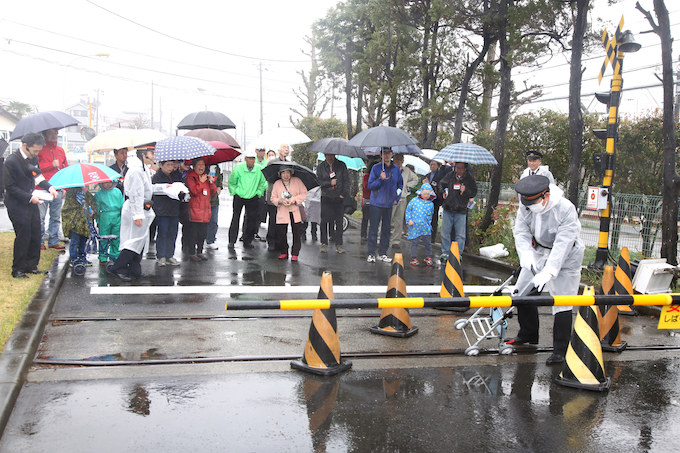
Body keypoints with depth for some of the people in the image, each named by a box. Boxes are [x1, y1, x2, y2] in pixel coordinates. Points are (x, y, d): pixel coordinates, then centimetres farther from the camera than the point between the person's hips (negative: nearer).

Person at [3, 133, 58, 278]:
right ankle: (17, 270, 8)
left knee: (36, 235, 8)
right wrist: (30, 197, -21)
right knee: (23, 236, -5)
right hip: (17, 205, -7)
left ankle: (31, 266, 20)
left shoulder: (32, 158, 6)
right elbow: (10, 187, -15)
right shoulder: (11, 161, -16)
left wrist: (49, 187, -1)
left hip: (31, 203, 7)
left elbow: (38, 176, 18)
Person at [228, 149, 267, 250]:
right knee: (235, 219, -4)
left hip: (252, 198, 2)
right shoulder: (238, 168, -10)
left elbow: (262, 183, 12)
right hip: (239, 197, -2)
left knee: (253, 220, 2)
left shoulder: (259, 169, -5)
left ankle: (247, 241, 15)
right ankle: (231, 241, 5)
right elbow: (231, 182, 4)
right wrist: (234, 192, 2)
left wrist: (259, 192, 7)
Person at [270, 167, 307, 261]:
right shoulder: (276, 184, 8)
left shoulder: (297, 181, 5)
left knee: (296, 234, -2)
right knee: (281, 234, 0)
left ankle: (294, 254, 6)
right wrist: (280, 201, -12)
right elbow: (273, 198, 9)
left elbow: (304, 193, 3)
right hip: (282, 213, 1)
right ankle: (283, 252, 17)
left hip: (295, 212, -1)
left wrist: (294, 199, -11)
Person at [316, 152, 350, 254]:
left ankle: (338, 244, 5)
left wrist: (344, 194, -5)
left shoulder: (341, 165, 6)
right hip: (326, 197, 0)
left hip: (339, 197, 0)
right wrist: (330, 182, -14)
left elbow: (346, 180, 5)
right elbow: (319, 181, 0)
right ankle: (324, 243, 3)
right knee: (325, 221, -4)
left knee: (339, 221, 0)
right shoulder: (320, 166, 8)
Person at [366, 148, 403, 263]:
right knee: (373, 229, -4)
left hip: (389, 204, 4)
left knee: (386, 229, 8)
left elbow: (400, 185, 20)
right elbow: (370, 185, -7)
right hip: (376, 203, -4)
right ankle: (371, 254, 2)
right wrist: (380, 179, -22)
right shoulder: (376, 168, -5)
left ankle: (382, 253, 16)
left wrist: (396, 198, 9)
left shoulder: (396, 169, 8)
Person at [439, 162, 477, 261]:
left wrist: (466, 190, -13)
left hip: (461, 210, -2)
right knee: (445, 232, 7)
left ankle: (458, 253, 14)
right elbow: (441, 184, 22)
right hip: (447, 209, 2)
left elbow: (474, 192, 4)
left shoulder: (469, 178, -1)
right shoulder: (450, 175, 3)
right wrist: (444, 191, 6)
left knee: (460, 234, 2)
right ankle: (445, 252, 18)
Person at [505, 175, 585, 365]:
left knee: (561, 303, -10)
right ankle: (528, 334, 29)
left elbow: (562, 245, -33)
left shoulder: (566, 210, -29)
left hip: (565, 258, -6)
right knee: (522, 292, 8)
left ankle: (560, 350, 1)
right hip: (538, 252, 6)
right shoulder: (526, 207, -12)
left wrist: (548, 272, -39)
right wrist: (526, 255, -30)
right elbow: (521, 232, -12)